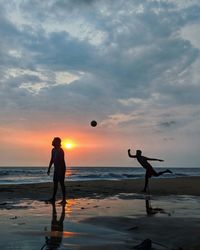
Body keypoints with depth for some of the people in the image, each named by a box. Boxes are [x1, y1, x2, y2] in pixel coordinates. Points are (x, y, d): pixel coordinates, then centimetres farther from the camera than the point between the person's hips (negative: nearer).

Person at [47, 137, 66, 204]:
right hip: (56, 169, 9)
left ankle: (64, 199, -1)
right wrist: (49, 169, 16)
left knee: (61, 183, -6)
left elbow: (62, 161, -22)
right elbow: (52, 160, 18)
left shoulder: (60, 150, -15)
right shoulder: (53, 150, 12)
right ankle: (53, 198, 17)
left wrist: (60, 170, -27)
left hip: (61, 169, -9)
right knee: (55, 183, 11)